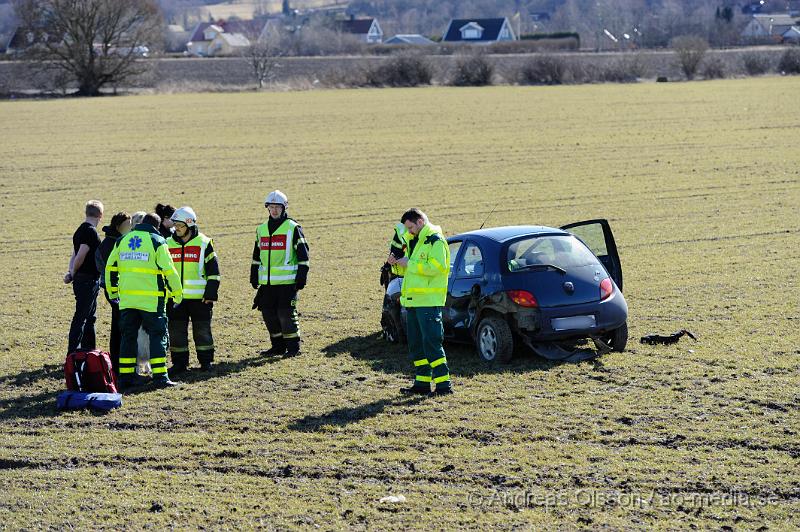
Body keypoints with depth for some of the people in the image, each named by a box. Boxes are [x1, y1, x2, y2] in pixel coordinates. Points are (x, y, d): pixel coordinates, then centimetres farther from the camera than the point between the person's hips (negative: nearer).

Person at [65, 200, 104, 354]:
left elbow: (74, 255, 10)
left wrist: (71, 273, -3)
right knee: (81, 317, -8)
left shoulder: (80, 230, 14)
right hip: (88, 280, -9)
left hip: (81, 280, 9)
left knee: (90, 317, 18)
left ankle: (89, 349, 26)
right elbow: (80, 256, -20)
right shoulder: (91, 231, -16)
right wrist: (73, 274, -7)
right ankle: (72, 353, -8)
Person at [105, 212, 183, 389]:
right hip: (152, 299, -4)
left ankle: (125, 376, 10)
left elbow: (110, 267, 15)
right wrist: (177, 293, 2)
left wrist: (112, 291, 25)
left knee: (128, 336, 12)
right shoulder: (157, 242, -4)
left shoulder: (122, 241, 11)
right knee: (158, 335, 2)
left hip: (126, 299, 4)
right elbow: (169, 270, -8)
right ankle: (160, 376, -5)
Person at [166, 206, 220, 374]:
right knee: (176, 330, 4)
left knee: (202, 330, 4)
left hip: (199, 297, -3)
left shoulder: (204, 243, -2)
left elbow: (213, 271, -1)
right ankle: (179, 362, 12)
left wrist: (210, 294, -8)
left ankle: (206, 360, 16)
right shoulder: (168, 244, 7)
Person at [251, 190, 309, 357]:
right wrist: (254, 277, 17)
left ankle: (293, 346, 2)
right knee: (269, 313, 7)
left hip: (287, 281, -6)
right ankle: (278, 346, 18)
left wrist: (301, 277, -9)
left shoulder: (293, 228, -3)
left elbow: (303, 254, -4)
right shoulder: (262, 229, 14)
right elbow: (257, 255, 22)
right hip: (267, 281, 6)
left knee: (286, 313, -8)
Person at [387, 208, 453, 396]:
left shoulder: (435, 240, -10)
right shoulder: (417, 240, 20)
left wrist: (409, 264, -17)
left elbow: (437, 266, -23)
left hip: (429, 301, -10)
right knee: (416, 343, 11)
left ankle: (443, 383, -11)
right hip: (414, 300, 10)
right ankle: (422, 382, 16)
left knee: (431, 342, -12)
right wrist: (397, 263, 9)